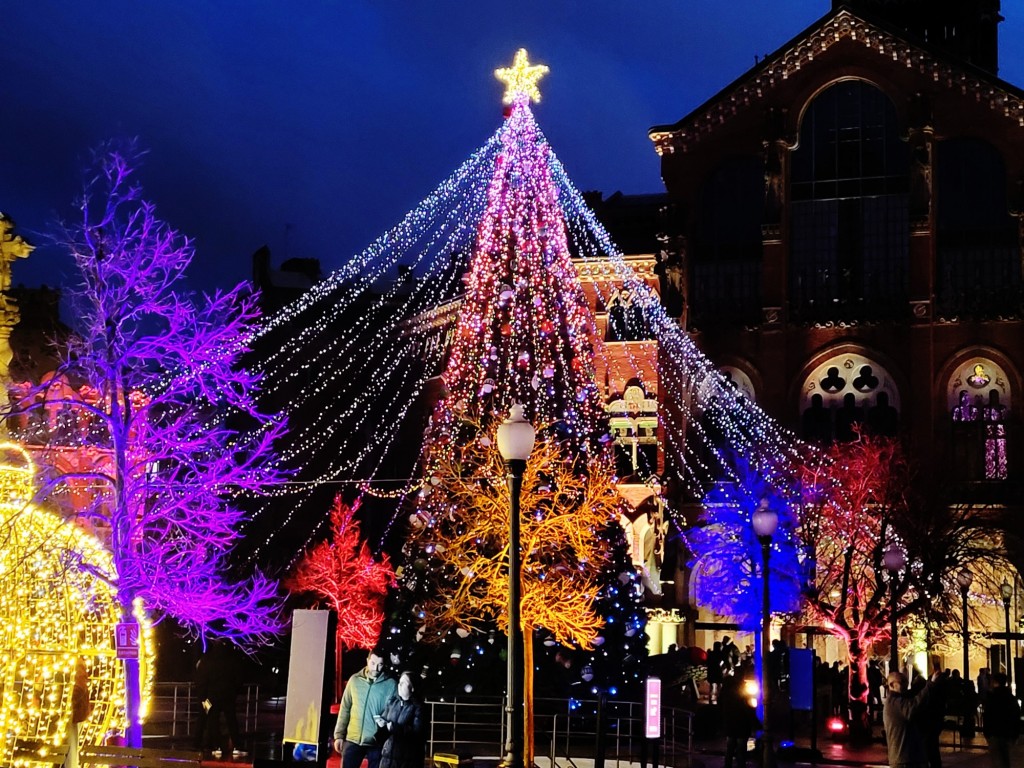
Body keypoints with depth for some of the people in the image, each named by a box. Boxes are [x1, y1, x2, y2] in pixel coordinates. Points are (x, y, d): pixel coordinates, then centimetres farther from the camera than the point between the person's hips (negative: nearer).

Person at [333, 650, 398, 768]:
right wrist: (339, 735, 4)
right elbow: (345, 709, 7)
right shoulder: (355, 680, 2)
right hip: (353, 740, 2)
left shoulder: (391, 684, -3)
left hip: (377, 742, -2)